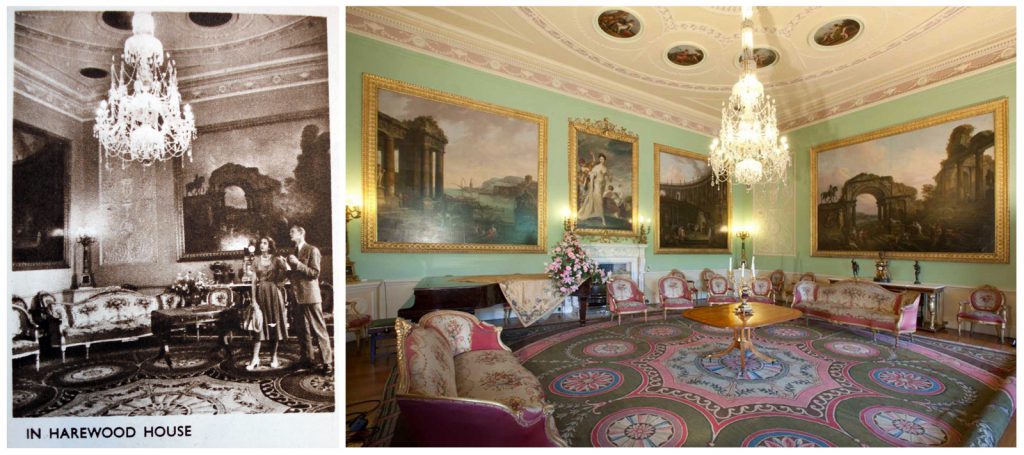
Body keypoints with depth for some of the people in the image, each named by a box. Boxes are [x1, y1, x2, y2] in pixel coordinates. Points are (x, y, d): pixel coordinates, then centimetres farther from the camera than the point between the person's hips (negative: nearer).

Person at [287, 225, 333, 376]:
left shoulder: (312, 250, -6)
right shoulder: (295, 252, 18)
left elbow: (315, 273, -14)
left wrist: (298, 264, -19)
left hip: (310, 296, -8)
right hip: (299, 296, 8)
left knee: (319, 330, -6)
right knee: (303, 330, 14)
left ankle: (327, 363, -2)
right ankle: (307, 359, 25)